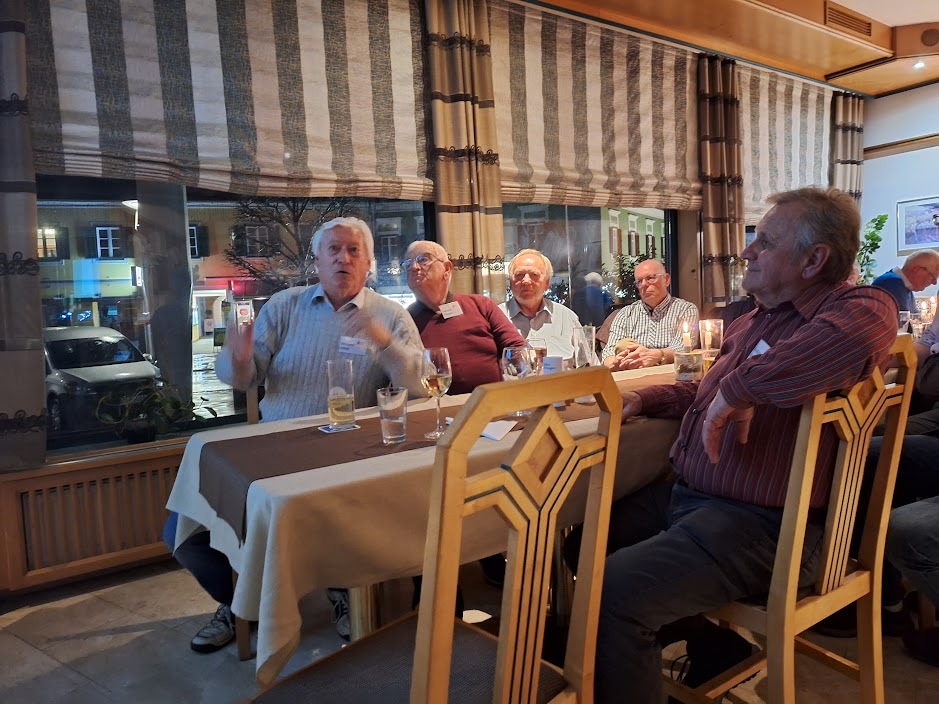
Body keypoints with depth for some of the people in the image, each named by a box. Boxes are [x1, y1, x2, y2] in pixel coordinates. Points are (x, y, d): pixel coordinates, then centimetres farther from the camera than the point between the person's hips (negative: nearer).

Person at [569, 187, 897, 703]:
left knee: (616, 594, -26)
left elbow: (865, 329, -39)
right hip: (683, 496, 10)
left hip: (758, 524, -10)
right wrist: (644, 399, 15)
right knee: (583, 539, 18)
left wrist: (737, 388, -32)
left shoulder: (858, 307, -12)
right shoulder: (762, 318, 15)